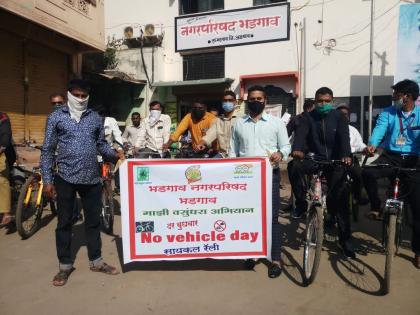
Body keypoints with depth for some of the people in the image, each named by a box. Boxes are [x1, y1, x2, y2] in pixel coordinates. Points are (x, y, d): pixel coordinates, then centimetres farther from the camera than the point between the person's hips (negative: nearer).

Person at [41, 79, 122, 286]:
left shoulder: (95, 118, 9)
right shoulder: (56, 117, 1)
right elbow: (48, 150, 0)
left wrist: (114, 155, -8)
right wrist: (47, 180, -4)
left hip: (92, 178, 3)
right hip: (65, 178, -2)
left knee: (93, 220, 11)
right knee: (64, 222, 9)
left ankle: (96, 261, 27)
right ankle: (65, 265, 25)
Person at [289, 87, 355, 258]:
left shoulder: (339, 117, -1)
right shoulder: (308, 117, -2)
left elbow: (344, 136, -17)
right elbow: (300, 133, -20)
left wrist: (346, 155, -38)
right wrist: (297, 149, -43)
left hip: (334, 161, 0)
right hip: (313, 158, 0)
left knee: (340, 200, -1)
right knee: (294, 167, -32)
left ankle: (345, 240, 14)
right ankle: (302, 203, -12)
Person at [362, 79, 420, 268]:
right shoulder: (388, 113, 6)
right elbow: (379, 129, -13)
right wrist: (372, 145, -35)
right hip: (390, 156, 1)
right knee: (368, 173, -32)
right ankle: (376, 208, -6)